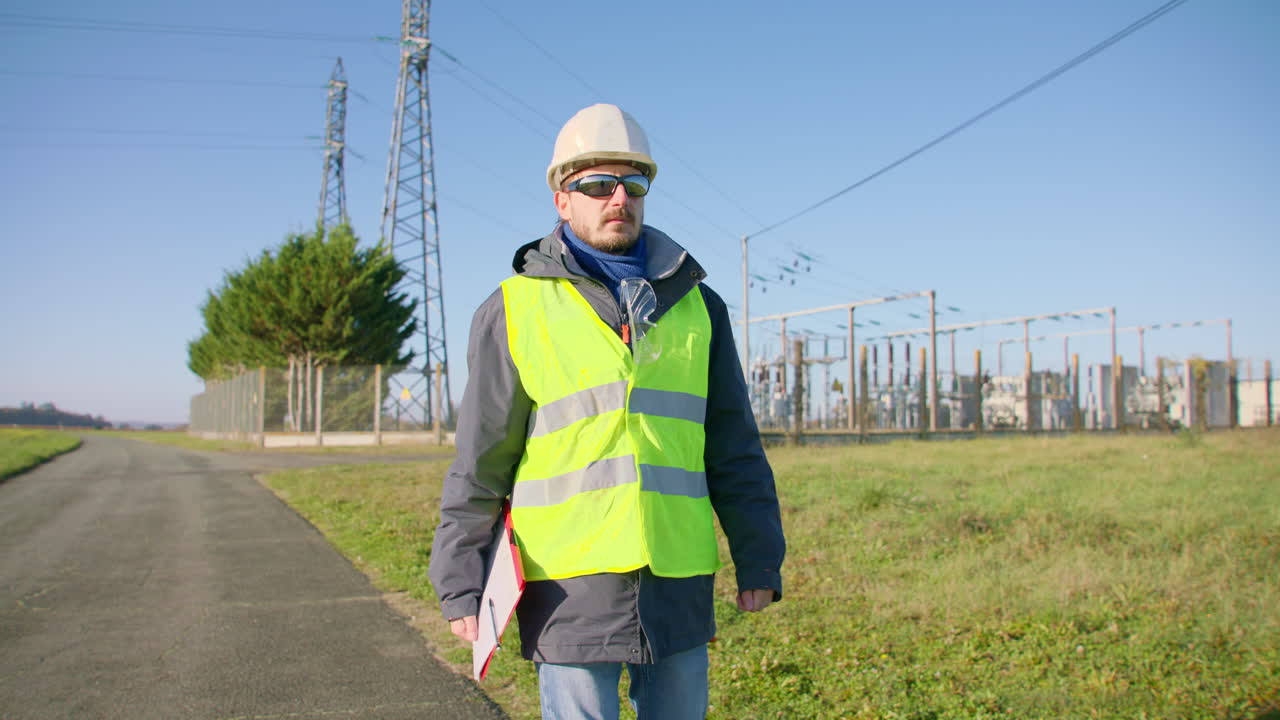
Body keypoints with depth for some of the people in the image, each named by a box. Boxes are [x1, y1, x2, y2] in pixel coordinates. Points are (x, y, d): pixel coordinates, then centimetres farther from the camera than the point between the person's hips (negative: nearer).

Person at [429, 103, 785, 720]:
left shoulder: (695, 306, 10)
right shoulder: (515, 310, 2)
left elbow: (734, 450, 13)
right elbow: (479, 465, 3)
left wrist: (758, 559, 10)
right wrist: (461, 585, 2)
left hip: (679, 589, 3)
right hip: (569, 590, -3)